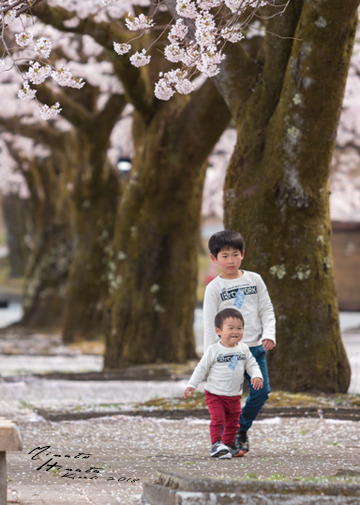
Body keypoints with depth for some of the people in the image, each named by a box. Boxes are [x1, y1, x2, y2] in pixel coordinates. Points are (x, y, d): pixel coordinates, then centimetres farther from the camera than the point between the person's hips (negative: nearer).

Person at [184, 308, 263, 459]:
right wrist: (191, 385, -8)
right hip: (215, 394, -4)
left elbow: (252, 365, 9)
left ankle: (227, 445, 18)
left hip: (234, 396, 4)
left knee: (232, 423, 8)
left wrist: (257, 376, -12)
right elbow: (202, 368, -3)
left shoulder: (243, 349, 2)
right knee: (217, 419, -19)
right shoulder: (213, 350, -9)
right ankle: (216, 445, -18)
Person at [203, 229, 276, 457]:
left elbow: (267, 311, 11)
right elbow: (210, 324, -1)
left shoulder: (254, 280, 8)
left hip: (256, 347, 3)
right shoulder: (214, 288, -1)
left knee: (261, 392, 3)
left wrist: (269, 335, -6)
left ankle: (242, 428, 26)